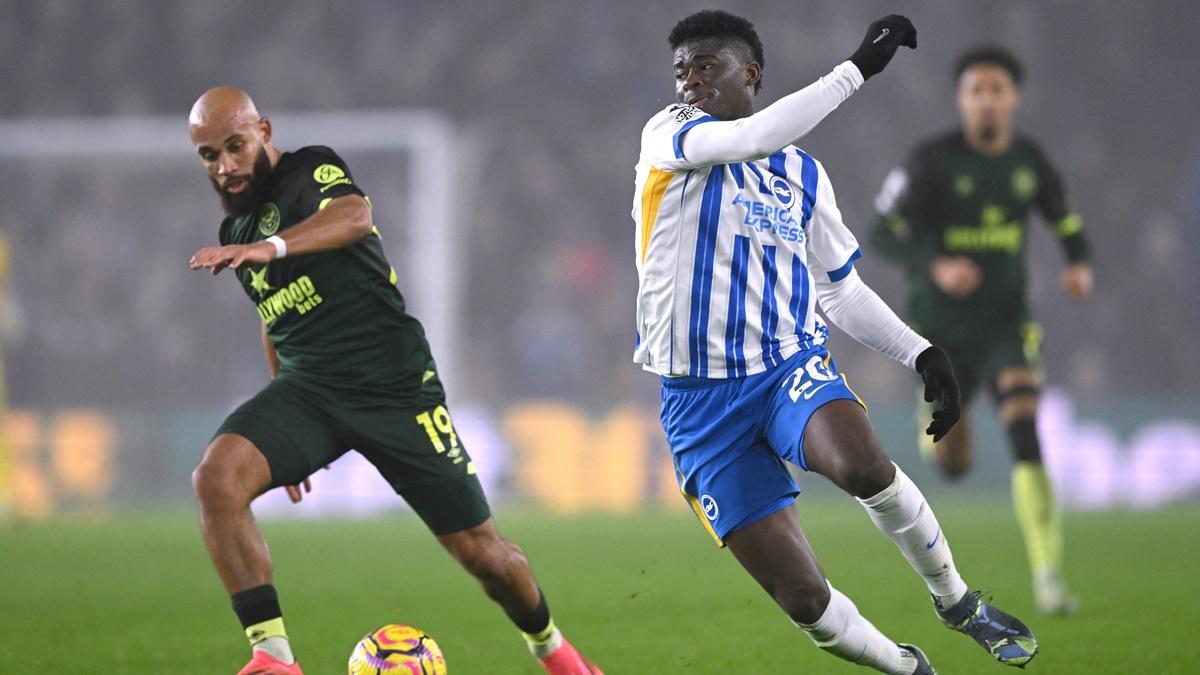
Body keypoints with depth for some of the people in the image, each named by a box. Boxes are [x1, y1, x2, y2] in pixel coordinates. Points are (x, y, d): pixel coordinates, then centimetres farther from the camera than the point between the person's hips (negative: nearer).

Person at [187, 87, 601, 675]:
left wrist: (272, 246, -52)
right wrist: (287, 435, 30)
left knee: (479, 550, 0)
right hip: (308, 388, 5)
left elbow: (354, 217, -32)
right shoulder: (235, 230, 14)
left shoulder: (314, 170, -8)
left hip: (394, 384, -5)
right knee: (216, 476, -26)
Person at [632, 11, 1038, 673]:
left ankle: (955, 600, -10)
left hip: (790, 363, 2)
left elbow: (840, 289, 19)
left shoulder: (803, 172, 11)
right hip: (701, 396, -1)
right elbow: (749, 139, -21)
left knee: (862, 463, -35)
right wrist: (856, 68, -21)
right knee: (803, 598, -11)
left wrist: (919, 352, 4)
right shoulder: (666, 135, 0)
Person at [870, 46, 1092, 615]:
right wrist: (935, 267, -32)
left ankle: (1048, 578, -23)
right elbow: (882, 234, -14)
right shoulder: (933, 161, -12)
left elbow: (1065, 220, 15)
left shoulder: (1028, 161, -1)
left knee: (1026, 438, -22)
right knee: (954, 466, 9)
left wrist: (1079, 263, -8)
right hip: (940, 328, -1)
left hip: (1005, 326, 1)